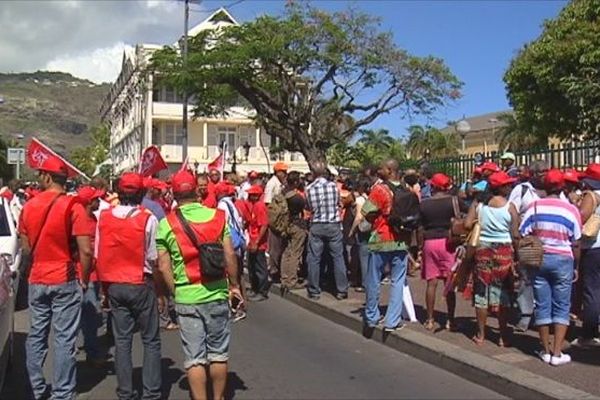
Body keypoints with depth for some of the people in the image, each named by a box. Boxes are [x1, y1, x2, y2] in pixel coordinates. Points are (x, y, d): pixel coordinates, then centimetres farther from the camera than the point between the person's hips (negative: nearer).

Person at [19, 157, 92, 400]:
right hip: (64, 281, -4)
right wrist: (84, 279, -4)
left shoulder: (28, 206, 2)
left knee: (36, 335, 15)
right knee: (64, 339, 2)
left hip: (36, 280, 5)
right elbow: (85, 251, -17)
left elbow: (26, 247, 10)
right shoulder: (73, 206, -12)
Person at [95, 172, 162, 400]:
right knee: (151, 340, 7)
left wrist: (104, 286, 13)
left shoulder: (104, 218, 0)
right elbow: (154, 259, -10)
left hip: (114, 285, 4)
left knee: (121, 340, 12)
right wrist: (161, 290, 1)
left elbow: (98, 256, 3)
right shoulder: (148, 219, -12)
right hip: (141, 285, -4)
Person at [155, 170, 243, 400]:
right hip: (217, 295, 1)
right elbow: (229, 256, -5)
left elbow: (163, 266, -5)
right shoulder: (218, 216, -4)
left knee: (194, 357, 7)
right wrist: (234, 285, 6)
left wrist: (174, 292, 7)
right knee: (218, 353, 15)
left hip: (186, 299, -1)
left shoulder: (166, 224, -5)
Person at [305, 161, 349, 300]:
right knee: (338, 257, 7)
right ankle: (342, 290, 11)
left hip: (316, 226, 0)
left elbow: (308, 207, 1)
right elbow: (338, 202, 6)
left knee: (314, 259, 8)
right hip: (333, 225, 0)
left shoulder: (309, 188, -7)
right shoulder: (333, 185, -6)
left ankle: (314, 291, 12)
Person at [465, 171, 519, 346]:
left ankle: (480, 335, 17)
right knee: (503, 293, 8)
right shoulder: (510, 207, -8)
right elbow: (515, 235, -10)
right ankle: (503, 336, 14)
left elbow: (467, 224, -9)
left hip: (483, 249, 2)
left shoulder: (478, 204, -1)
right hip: (504, 250, -2)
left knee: (482, 292, 10)